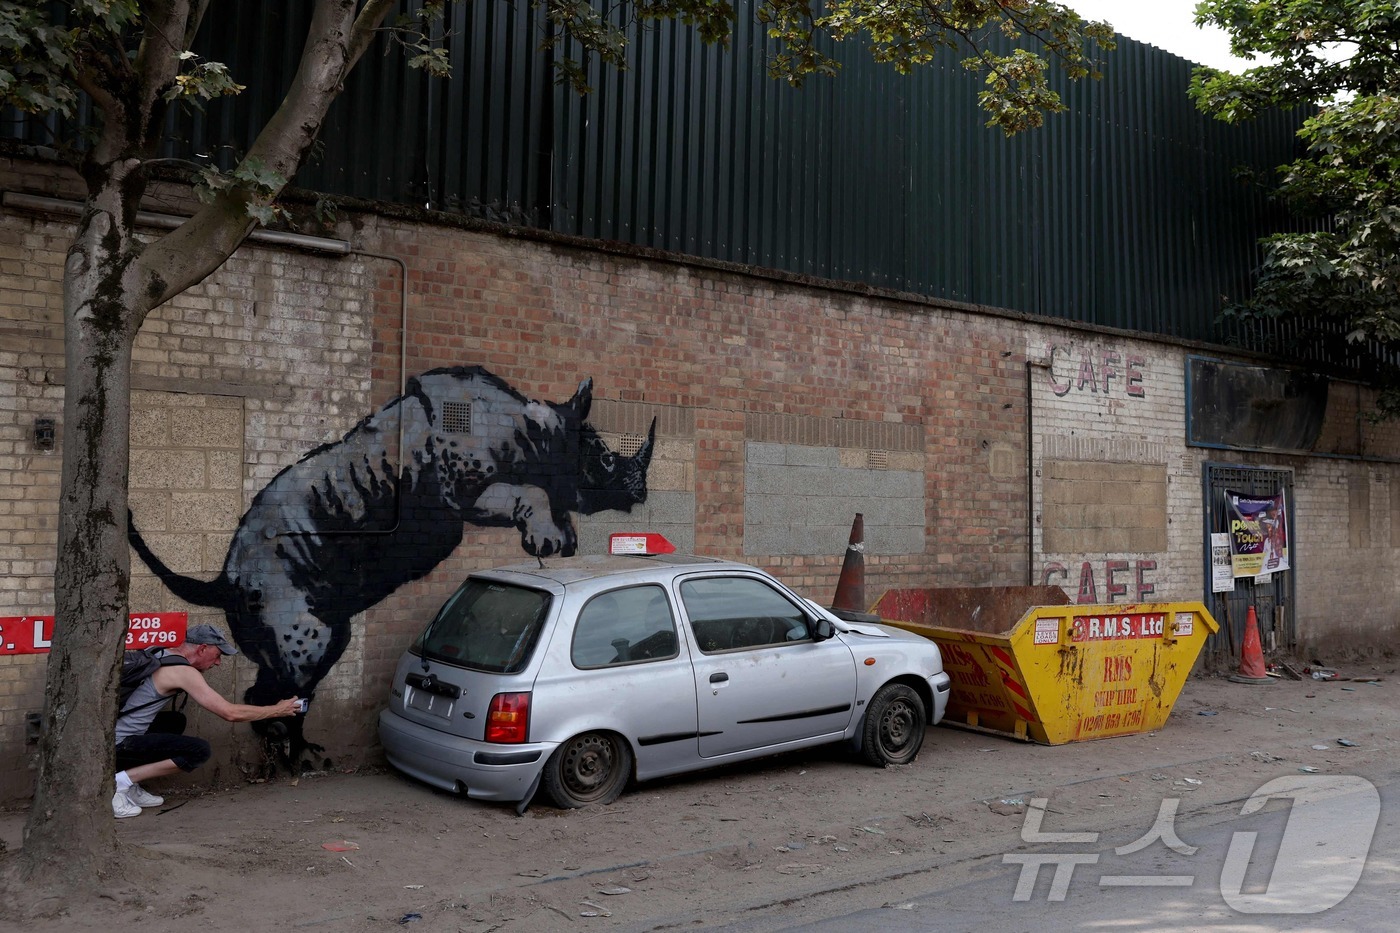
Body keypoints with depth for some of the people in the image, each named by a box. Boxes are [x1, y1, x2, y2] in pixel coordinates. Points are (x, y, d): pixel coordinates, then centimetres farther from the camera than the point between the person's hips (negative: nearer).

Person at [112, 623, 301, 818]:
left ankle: (131, 788, 14)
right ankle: (120, 782, -9)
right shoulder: (183, 672, -15)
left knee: (175, 722, 26)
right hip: (117, 744, -9)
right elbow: (230, 713, -14)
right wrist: (277, 710, -3)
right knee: (200, 751, -13)